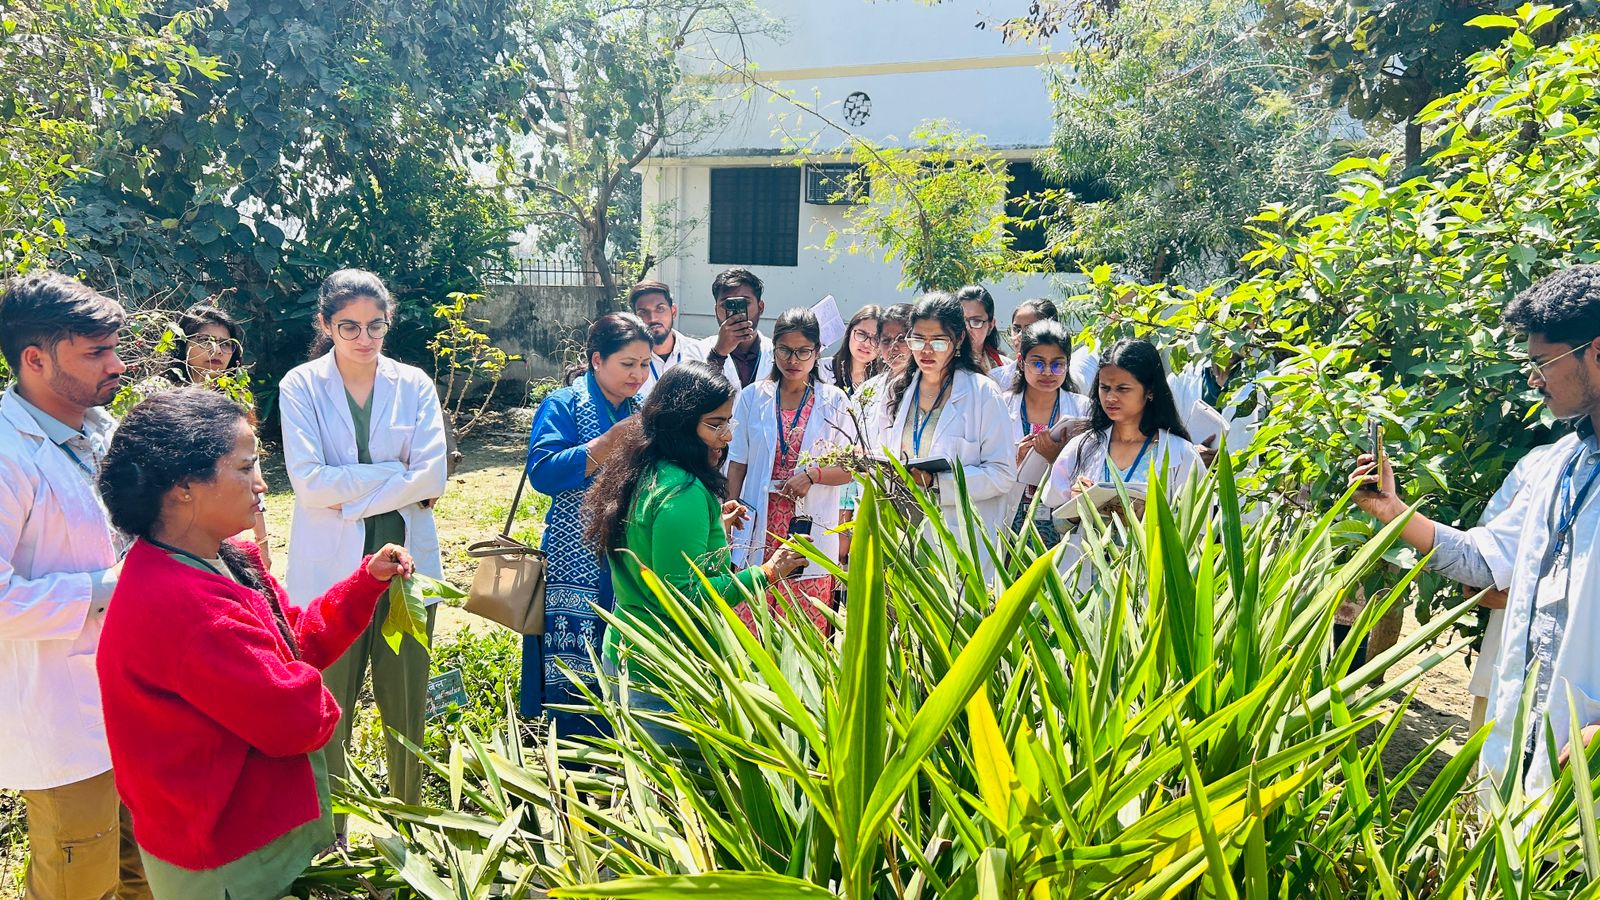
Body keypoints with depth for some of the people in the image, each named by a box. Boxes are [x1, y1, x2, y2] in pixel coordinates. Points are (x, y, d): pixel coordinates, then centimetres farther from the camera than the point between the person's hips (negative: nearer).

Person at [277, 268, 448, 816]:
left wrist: (348, 493, -11)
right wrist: (395, 473, -11)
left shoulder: (414, 385, 3)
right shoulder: (301, 386, -1)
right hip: (330, 569, -2)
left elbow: (432, 478, -7)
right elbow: (309, 482, -13)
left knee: (407, 708, 12)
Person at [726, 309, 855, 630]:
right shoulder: (752, 397, 6)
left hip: (810, 534, -1)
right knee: (748, 629, 3)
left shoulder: (834, 402, 3)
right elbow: (737, 465, 7)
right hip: (759, 531, 1)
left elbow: (850, 468, 4)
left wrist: (812, 475, -13)